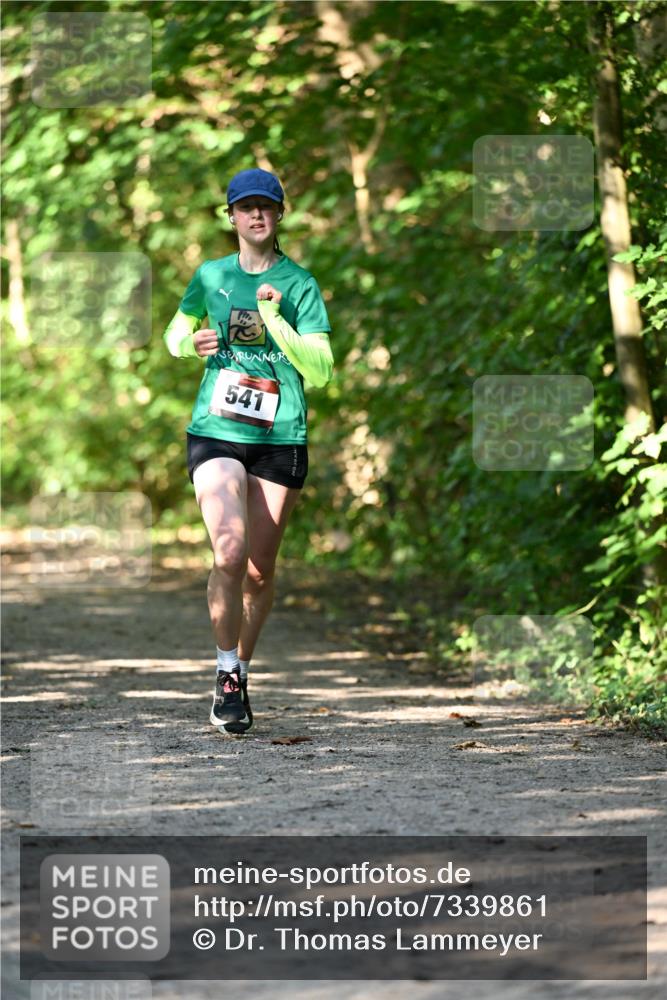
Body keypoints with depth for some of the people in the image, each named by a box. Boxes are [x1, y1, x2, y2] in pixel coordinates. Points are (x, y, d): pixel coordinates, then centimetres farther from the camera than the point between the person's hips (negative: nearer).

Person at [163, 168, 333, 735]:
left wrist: (275, 320, -17)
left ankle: (241, 672, 26)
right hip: (216, 433, 0)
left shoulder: (300, 284, 1)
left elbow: (321, 372, -6)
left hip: (281, 439, 0)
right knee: (230, 551, -20)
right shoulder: (210, 277, 9)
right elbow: (175, 336, 25)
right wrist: (193, 343, 2)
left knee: (260, 571, 5)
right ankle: (227, 674, -6)